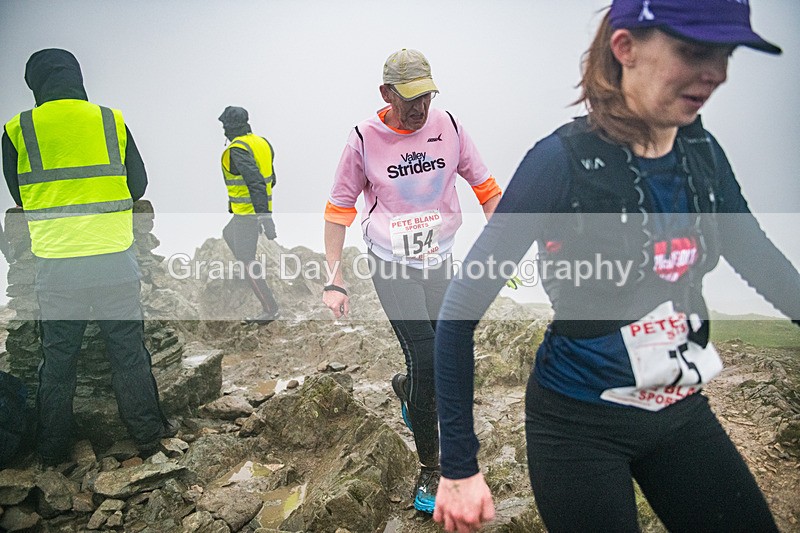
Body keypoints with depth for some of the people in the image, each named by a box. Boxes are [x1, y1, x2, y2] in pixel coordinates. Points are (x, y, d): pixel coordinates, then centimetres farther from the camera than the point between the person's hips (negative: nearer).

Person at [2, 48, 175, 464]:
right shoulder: (112, 121, 0)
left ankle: (53, 449, 25)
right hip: (115, 260, 0)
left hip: (55, 265, 0)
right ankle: (147, 433, 22)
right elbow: (138, 185, 8)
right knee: (128, 351, 12)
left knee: (57, 358, 13)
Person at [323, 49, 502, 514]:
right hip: (392, 265, -3)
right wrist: (335, 280, -8)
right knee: (426, 361, -11)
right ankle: (430, 468, 7)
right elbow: (339, 210, -3)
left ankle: (406, 387, 47)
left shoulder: (448, 126, -4)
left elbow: (485, 187, 3)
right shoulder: (365, 139, -10)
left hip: (439, 261, 4)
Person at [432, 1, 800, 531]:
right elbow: (460, 313, -20)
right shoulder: (564, 161, -22)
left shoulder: (703, 155, -4)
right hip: (580, 424, -5)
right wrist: (459, 466, -18)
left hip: (682, 410, 6)